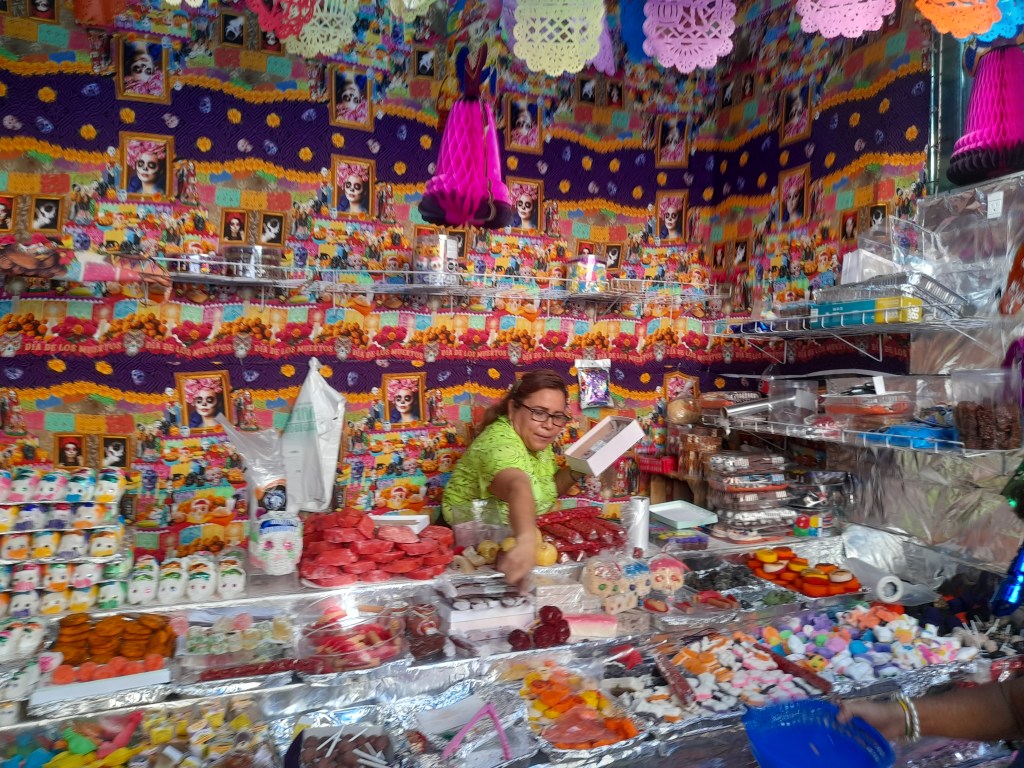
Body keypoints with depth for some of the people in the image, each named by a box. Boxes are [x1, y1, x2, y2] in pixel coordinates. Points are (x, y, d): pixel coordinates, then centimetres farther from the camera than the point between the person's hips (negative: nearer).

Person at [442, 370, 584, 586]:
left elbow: (548, 488, 12)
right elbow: (518, 488, -47)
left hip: (511, 536, 8)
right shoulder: (500, 443, -27)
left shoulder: (534, 437, -2)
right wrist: (526, 541, -63)